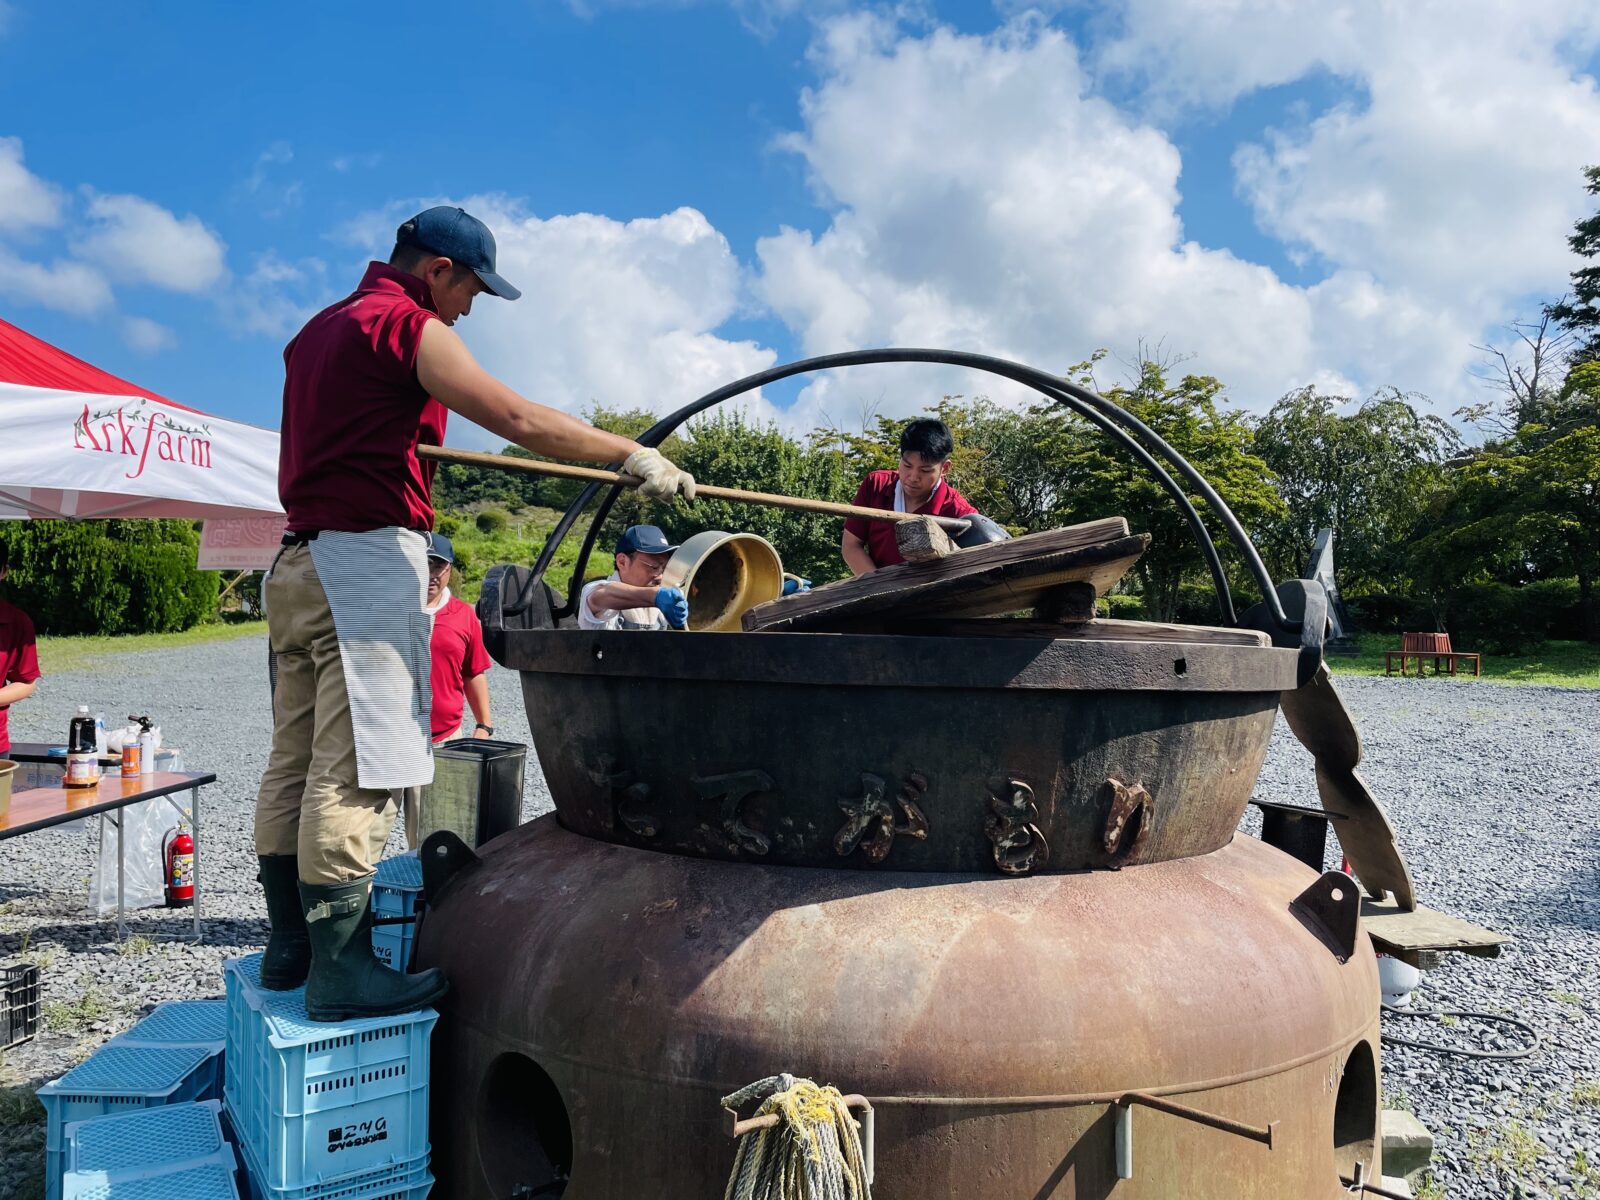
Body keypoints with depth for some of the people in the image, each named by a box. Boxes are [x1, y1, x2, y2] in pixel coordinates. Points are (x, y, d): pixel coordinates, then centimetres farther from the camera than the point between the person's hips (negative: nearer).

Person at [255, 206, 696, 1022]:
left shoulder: (319, 329, 22)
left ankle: (291, 944, 19)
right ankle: (340, 969, -4)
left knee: (297, 761, 11)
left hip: (299, 559, 10)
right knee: (351, 770, -9)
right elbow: (520, 420, -16)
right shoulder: (408, 325, -6)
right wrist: (634, 456, -11)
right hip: (367, 557, -10)